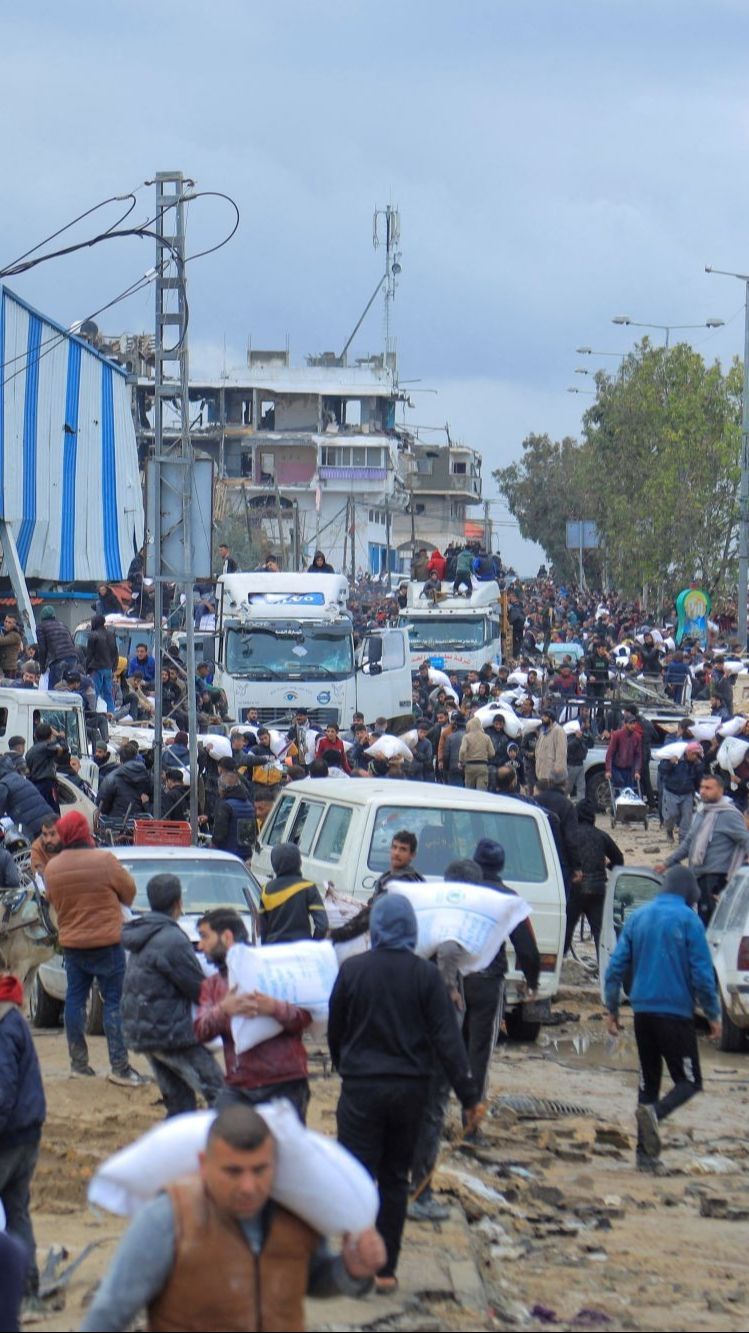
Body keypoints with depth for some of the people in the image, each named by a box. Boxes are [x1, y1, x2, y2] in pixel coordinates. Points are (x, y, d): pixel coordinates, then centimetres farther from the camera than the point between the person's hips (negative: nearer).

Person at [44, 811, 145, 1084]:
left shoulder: (52, 867, -2)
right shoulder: (104, 861, -15)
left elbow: (53, 900, 10)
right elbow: (129, 892, -3)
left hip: (70, 944, 4)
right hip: (106, 943, -4)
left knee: (75, 1000, 14)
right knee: (115, 1002, -1)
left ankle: (78, 1062, 16)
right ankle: (119, 1067, -5)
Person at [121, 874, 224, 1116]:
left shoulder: (142, 936, 13)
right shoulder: (172, 940, -16)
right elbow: (199, 990, -12)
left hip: (140, 1032, 9)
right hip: (170, 1032, -9)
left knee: (178, 1101, 13)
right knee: (217, 1091, -7)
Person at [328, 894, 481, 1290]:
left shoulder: (352, 970, -5)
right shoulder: (425, 975, -4)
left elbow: (334, 1031, 6)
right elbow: (447, 1039, -7)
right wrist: (469, 1095, -4)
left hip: (361, 1087, -2)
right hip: (410, 1089, 2)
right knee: (395, 1179, 11)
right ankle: (386, 1269, 13)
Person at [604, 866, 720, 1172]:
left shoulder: (637, 918, 10)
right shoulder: (687, 920, -6)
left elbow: (616, 968, 9)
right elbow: (702, 974, -9)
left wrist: (612, 1010, 16)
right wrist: (713, 1015, 0)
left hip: (643, 1012, 6)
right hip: (676, 1013, -6)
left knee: (649, 1082, 14)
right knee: (689, 1082, -1)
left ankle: (646, 1153, 9)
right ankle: (655, 1112, -31)